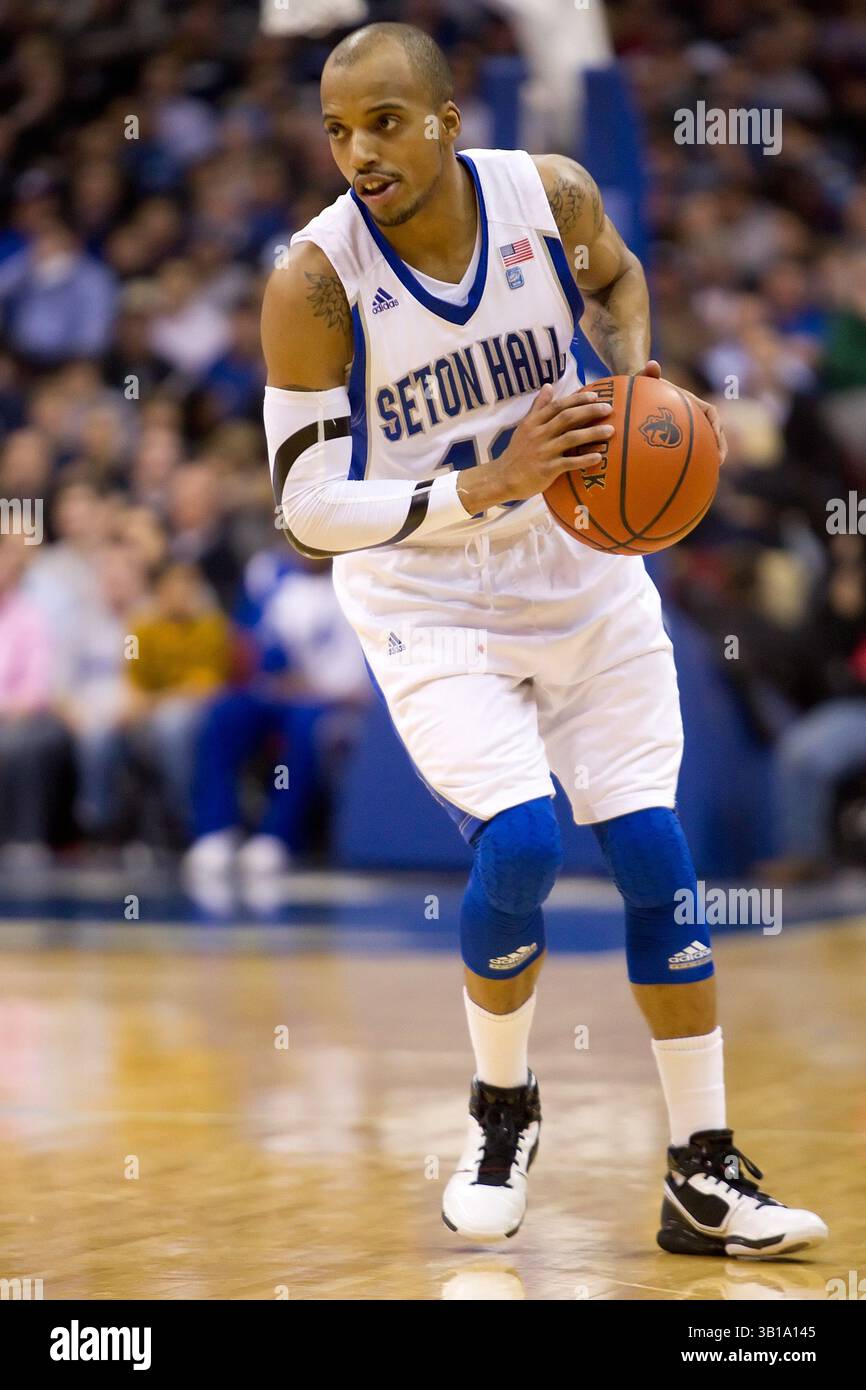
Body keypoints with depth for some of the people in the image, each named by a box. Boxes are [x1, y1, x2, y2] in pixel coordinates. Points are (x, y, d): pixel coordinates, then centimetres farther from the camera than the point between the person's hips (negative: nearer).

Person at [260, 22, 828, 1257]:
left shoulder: (550, 195, -14)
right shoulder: (316, 283, -23)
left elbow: (615, 277, 11)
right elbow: (308, 507, -21)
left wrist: (637, 371, -9)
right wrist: (486, 489, -32)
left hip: (586, 580, 3)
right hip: (429, 607, -3)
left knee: (655, 857, 0)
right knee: (519, 844, -22)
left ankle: (705, 1181, 11)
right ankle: (501, 1113, 7)